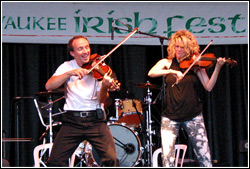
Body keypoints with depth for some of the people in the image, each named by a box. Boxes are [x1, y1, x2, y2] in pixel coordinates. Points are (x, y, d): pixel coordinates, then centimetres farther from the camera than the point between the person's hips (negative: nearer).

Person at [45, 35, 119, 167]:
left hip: (95, 120, -1)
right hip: (72, 120, 1)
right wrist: (70, 73, -21)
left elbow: (101, 100, -5)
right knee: (55, 162, -8)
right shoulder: (67, 66, 7)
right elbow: (49, 86, -9)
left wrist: (104, 87, -26)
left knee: (111, 159, -16)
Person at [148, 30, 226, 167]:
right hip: (170, 116, 1)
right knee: (167, 157, -9)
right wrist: (171, 71, -28)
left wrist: (217, 68, -19)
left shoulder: (196, 64, 3)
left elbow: (208, 87, -6)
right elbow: (151, 73, -14)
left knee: (205, 157, -3)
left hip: (193, 116, 0)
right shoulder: (167, 63, 6)